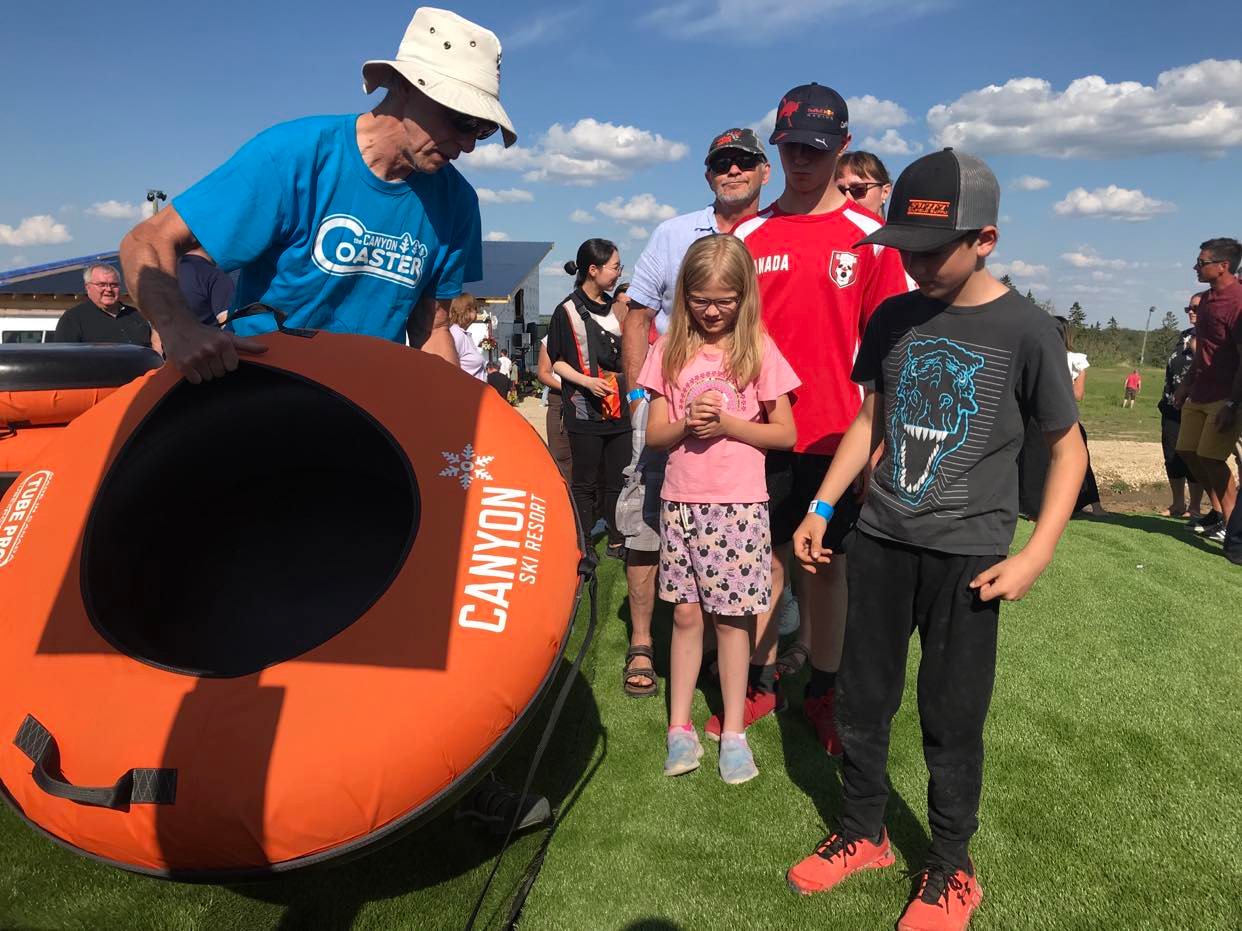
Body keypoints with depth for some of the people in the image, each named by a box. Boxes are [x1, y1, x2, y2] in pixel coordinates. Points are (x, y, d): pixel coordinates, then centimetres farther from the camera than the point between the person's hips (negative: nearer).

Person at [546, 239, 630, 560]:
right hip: (584, 411, -5)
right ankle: (582, 545, 14)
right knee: (585, 482, 3)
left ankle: (617, 540, 21)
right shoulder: (567, 310, -4)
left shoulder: (614, 307, 13)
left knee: (619, 478, 9)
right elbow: (556, 361, -3)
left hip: (618, 409, 5)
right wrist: (586, 381, -17)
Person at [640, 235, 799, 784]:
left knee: (731, 617, 4)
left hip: (740, 505, -2)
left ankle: (734, 733, 17)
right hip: (681, 502, 2)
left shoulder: (759, 351, -2)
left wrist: (727, 423, -15)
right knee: (686, 614, 8)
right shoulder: (670, 351, 4)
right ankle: (680, 727, 19)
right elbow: (654, 435, 5)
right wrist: (686, 424, -16)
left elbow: (786, 433, -1)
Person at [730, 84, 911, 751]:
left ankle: (823, 691, 23)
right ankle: (760, 683, 24)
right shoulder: (747, 235, 7)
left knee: (827, 563, 8)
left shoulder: (869, 235, 0)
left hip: (835, 432, -2)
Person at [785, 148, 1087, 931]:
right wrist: (821, 508, 7)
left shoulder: (1027, 331, -8)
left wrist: (1035, 556, -10)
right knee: (862, 701, 13)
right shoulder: (892, 319, 4)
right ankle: (863, 833, 34)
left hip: (968, 556, -4)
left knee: (952, 718, 6)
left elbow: (1069, 448, -1)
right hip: (881, 542, 4)